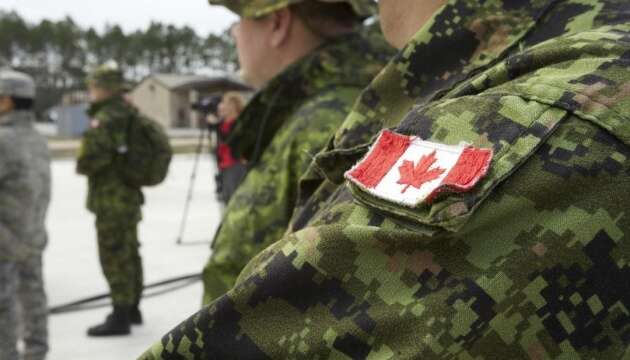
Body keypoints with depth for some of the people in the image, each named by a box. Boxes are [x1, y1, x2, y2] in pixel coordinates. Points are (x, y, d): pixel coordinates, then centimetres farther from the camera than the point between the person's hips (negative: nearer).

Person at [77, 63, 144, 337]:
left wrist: (82, 166, -4)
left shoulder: (106, 119, -19)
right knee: (129, 254, 18)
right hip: (130, 194, 10)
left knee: (114, 257, -4)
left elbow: (92, 157, -26)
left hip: (112, 199, -10)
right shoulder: (129, 114, 11)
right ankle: (132, 308, 31)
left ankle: (120, 317, 1)